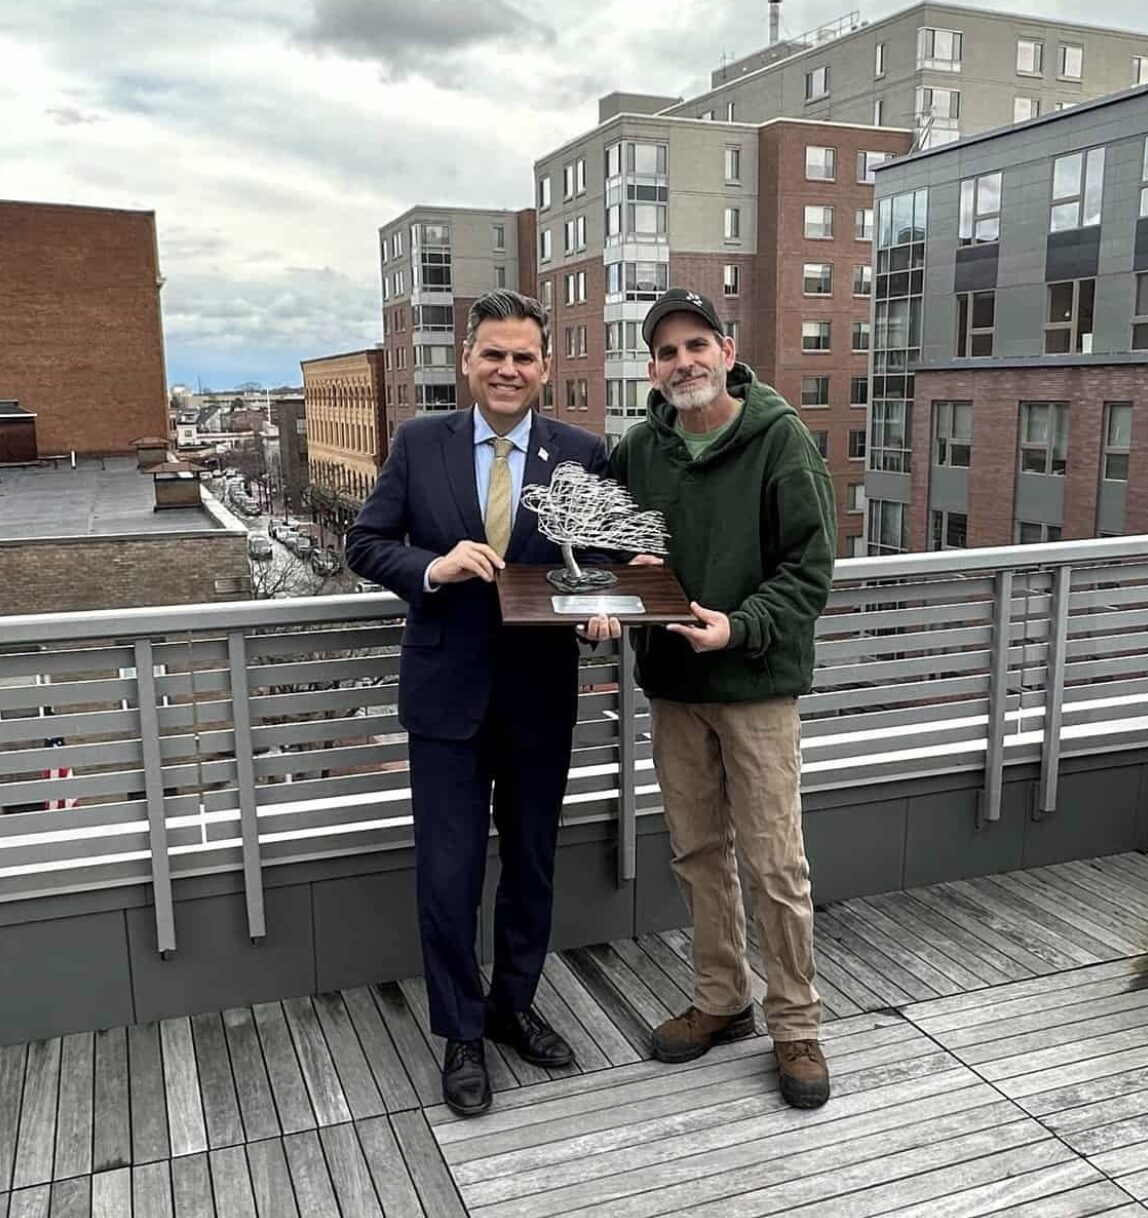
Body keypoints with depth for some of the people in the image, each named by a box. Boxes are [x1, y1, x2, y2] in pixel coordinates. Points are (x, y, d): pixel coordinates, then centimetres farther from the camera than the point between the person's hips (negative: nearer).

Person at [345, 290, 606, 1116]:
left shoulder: (583, 454, -2)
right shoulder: (419, 443, -1)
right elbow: (366, 544, 0)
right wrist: (432, 567, -19)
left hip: (541, 695, 1)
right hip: (448, 692, -1)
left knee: (532, 863, 16)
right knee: (448, 872, 5)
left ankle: (514, 1005, 39)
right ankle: (462, 1035, 26)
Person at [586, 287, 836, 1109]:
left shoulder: (781, 440, -8)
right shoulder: (637, 451, 4)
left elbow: (810, 568, -10)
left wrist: (741, 627, -23)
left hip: (758, 684, -4)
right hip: (671, 683, 5)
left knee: (774, 863, 2)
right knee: (700, 853, 15)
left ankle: (797, 1025, 20)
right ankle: (723, 1002, 33)